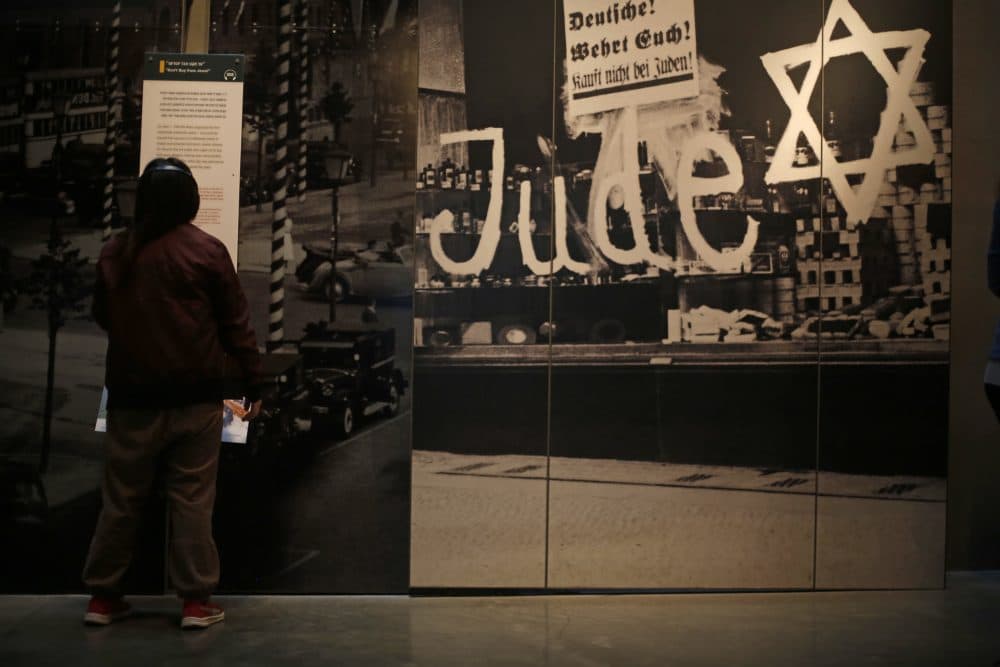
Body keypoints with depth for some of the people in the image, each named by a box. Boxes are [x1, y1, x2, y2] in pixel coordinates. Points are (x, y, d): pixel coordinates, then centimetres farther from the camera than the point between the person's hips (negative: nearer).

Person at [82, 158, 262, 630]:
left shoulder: (114, 252, 4)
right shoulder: (206, 250, -5)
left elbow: (102, 317, 19)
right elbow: (236, 323, -3)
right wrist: (253, 381, 3)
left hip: (132, 397, 3)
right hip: (195, 396, -2)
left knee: (121, 499, 12)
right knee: (192, 500, 3)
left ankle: (102, 596, 20)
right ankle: (196, 601, 7)